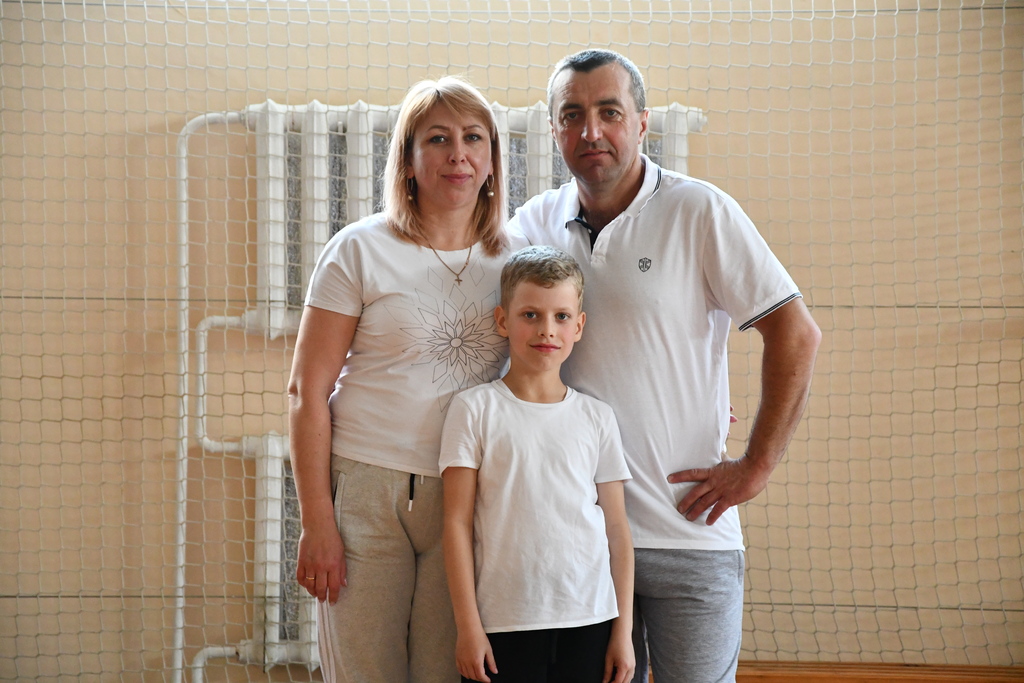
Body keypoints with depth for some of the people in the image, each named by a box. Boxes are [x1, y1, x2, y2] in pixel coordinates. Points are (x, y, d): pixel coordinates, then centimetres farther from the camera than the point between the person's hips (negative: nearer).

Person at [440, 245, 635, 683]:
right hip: (503, 625, -2)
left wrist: (623, 630, 6)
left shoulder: (597, 417, 8)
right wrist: (467, 626, -6)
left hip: (589, 621, 2)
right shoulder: (475, 409, 1)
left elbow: (616, 528, 9)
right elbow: (457, 521, -2)